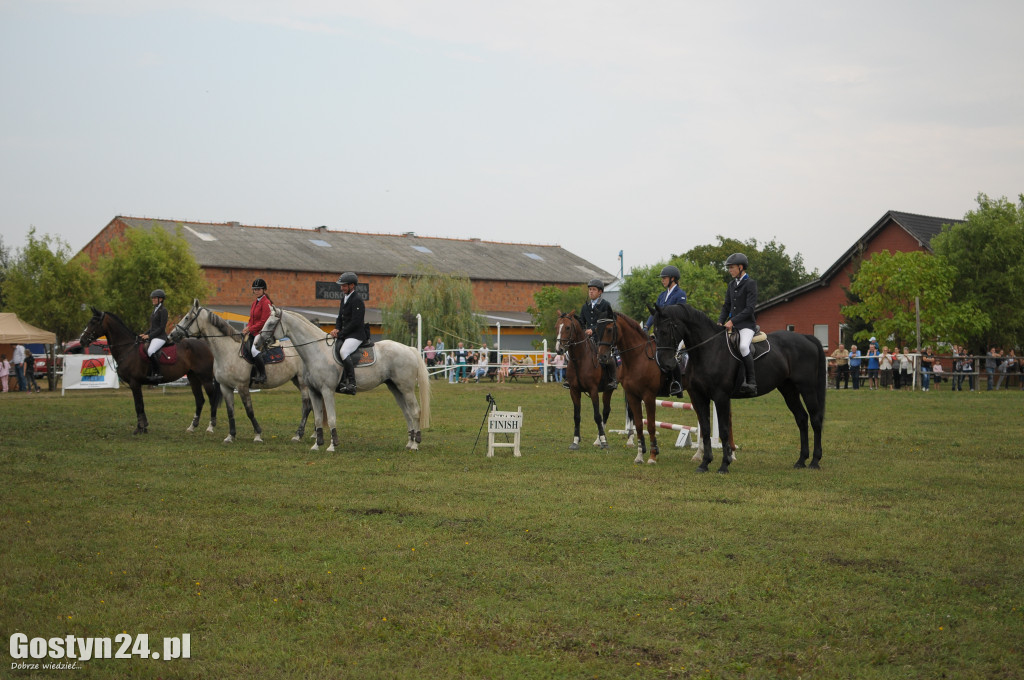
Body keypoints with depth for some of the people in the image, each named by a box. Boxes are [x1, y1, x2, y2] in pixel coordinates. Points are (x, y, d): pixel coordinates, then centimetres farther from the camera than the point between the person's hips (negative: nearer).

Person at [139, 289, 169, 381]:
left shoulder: (163, 310, -8)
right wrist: (145, 334, 8)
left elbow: (162, 327, -15)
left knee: (150, 351, -33)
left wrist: (149, 336, -17)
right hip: (153, 336, 10)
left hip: (160, 337, -10)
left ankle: (157, 374, -27)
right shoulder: (155, 310, 19)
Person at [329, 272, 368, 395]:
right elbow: (340, 317, 20)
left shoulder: (357, 300, -13)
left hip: (356, 335, -10)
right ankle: (341, 381, 5)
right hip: (345, 334, 10)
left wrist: (340, 334, -16)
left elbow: (355, 322, -19)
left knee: (344, 351, -31)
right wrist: (337, 329, 0)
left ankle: (351, 384, -33)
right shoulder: (344, 298, 16)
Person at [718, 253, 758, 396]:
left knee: (743, 347, -33)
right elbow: (726, 306, 18)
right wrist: (720, 322, 2)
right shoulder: (732, 284, 16)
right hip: (731, 325, 8)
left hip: (747, 324, -8)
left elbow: (750, 308, -14)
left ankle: (751, 382, -26)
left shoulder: (750, 284, -7)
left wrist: (732, 321, -20)